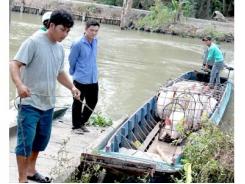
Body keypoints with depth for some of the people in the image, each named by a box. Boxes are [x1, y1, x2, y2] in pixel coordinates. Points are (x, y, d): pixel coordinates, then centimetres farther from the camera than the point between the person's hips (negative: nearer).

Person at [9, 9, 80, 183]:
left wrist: (72, 87, 5)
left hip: (48, 103, 8)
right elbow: (15, 64, -19)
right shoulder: (33, 42, -14)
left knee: (42, 138, 17)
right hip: (30, 103, -8)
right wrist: (19, 84, -37)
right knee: (26, 141, -5)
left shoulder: (60, 48, 10)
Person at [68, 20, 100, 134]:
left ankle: (82, 122, 32)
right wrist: (73, 73, 6)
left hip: (93, 79, 7)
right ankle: (76, 126, 22)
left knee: (92, 102, 14)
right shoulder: (78, 44, -17)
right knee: (78, 103, 7)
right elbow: (71, 60, -6)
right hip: (80, 79, -7)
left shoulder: (95, 41, 4)